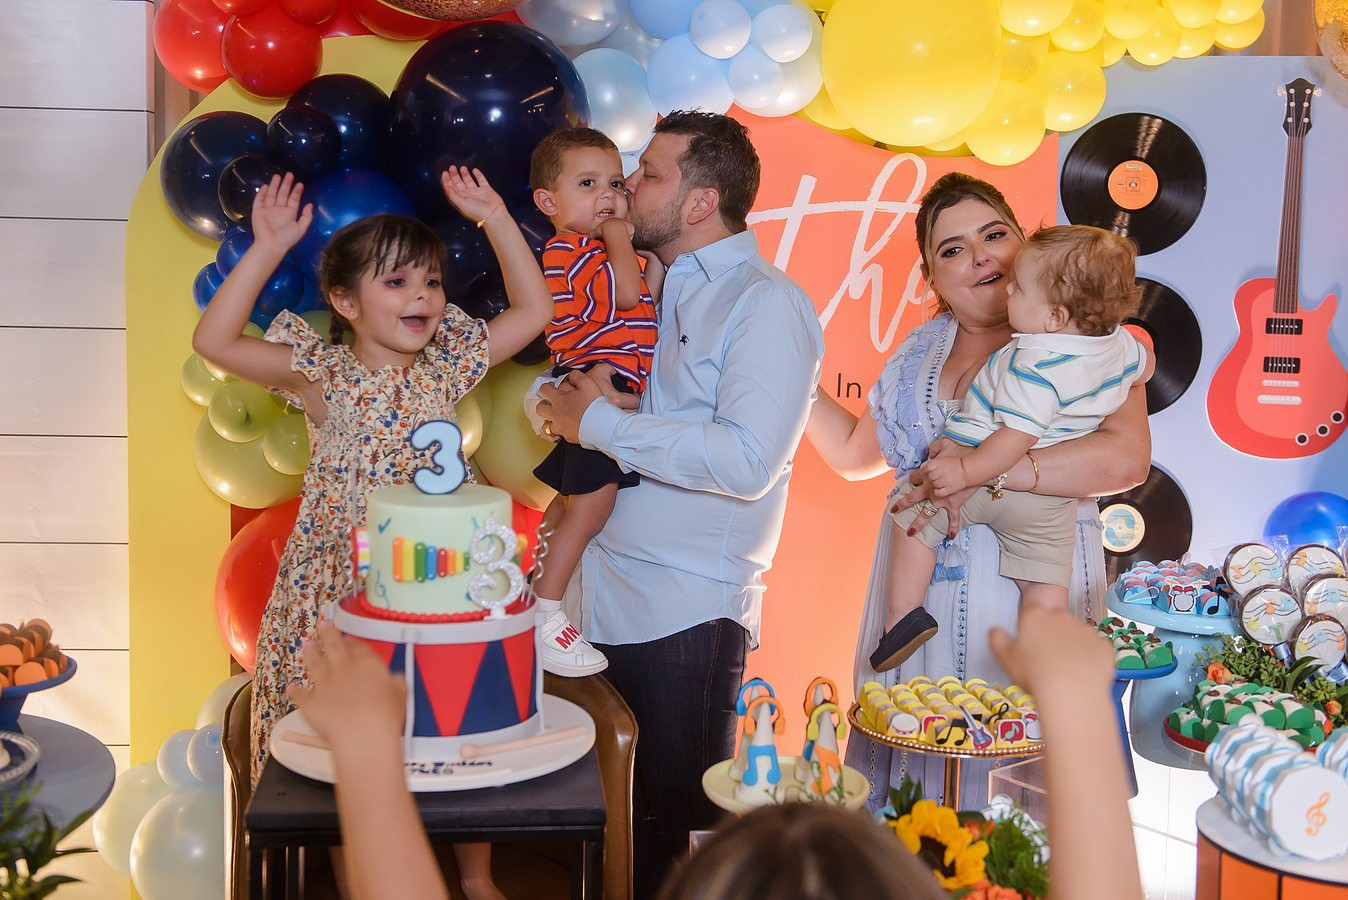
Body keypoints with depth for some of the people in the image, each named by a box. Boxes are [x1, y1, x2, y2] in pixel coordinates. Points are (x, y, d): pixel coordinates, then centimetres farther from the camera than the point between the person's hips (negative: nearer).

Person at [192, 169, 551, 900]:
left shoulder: (448, 369, 3)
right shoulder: (326, 379, -7)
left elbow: (533, 308, 7)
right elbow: (214, 340, -17)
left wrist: (494, 218, 0)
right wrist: (268, 248, -22)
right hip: (340, 586, -3)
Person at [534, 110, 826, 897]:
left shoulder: (767, 305, -9)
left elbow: (747, 460, -22)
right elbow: (551, 389, 18)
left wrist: (603, 425, -17)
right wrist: (567, 397, -6)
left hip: (684, 616, -7)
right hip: (597, 602, 7)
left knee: (674, 829, 5)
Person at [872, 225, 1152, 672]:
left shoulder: (1035, 365, -28)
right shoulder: (1120, 343, -3)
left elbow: (1018, 437, -31)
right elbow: (1143, 369, 20)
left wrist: (964, 472, -28)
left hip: (987, 480, -6)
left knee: (912, 516, 13)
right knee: (1045, 581, 15)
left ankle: (903, 614, 8)